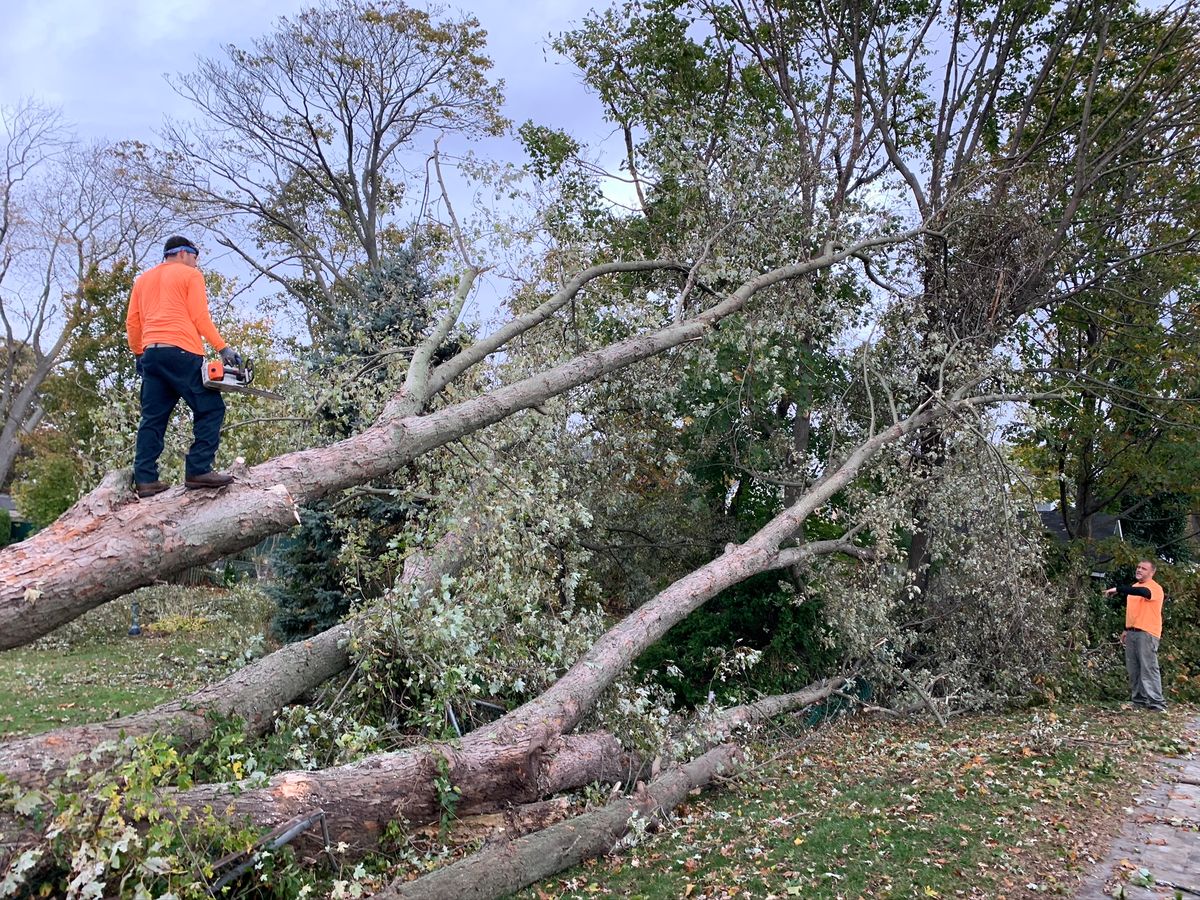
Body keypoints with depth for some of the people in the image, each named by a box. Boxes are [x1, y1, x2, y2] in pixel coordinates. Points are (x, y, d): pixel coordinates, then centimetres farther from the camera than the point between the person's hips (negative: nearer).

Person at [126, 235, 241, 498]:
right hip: (182, 352, -7)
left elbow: (132, 323, 19)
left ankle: (145, 479, 0)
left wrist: (139, 355, 24)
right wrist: (223, 348, -5)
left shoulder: (143, 279, 24)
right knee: (210, 410, -5)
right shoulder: (190, 274, 7)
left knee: (153, 418, 7)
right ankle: (198, 471, -15)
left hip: (151, 354, 7)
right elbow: (200, 318, -4)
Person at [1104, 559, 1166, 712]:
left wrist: (1118, 589, -35)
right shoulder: (1134, 587, 19)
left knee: (1148, 668, -10)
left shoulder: (1155, 587, -8)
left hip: (1147, 633, -8)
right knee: (1133, 669, 8)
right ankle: (1138, 700, 13)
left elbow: (1143, 592, -33)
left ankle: (1156, 702, -7)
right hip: (1132, 632, 8)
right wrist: (1126, 630, 24)